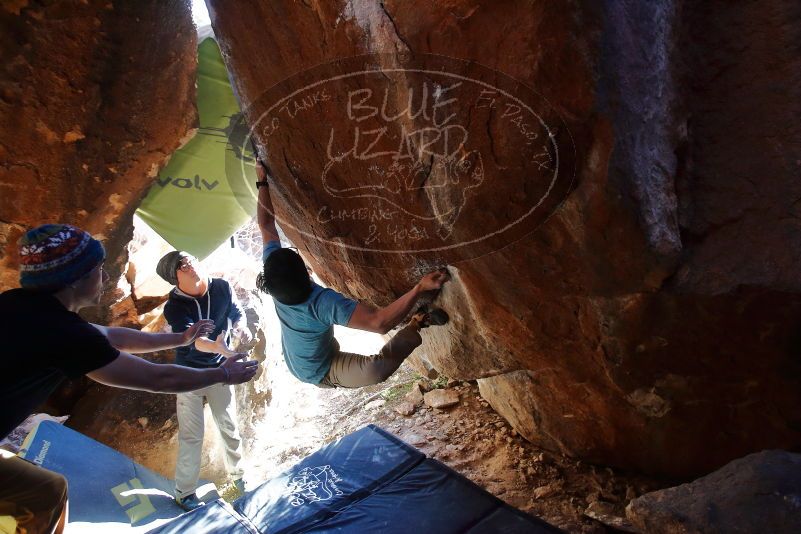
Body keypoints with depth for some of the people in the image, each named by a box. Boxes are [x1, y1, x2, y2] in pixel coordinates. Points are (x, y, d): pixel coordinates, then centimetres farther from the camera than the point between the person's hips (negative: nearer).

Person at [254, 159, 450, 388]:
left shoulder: (273, 284, -22)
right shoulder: (322, 302, -43)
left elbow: (266, 225, -8)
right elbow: (379, 322, -53)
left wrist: (262, 181, -1)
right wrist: (420, 288, -58)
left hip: (296, 365, 7)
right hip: (323, 374, -7)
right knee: (379, 366, -34)